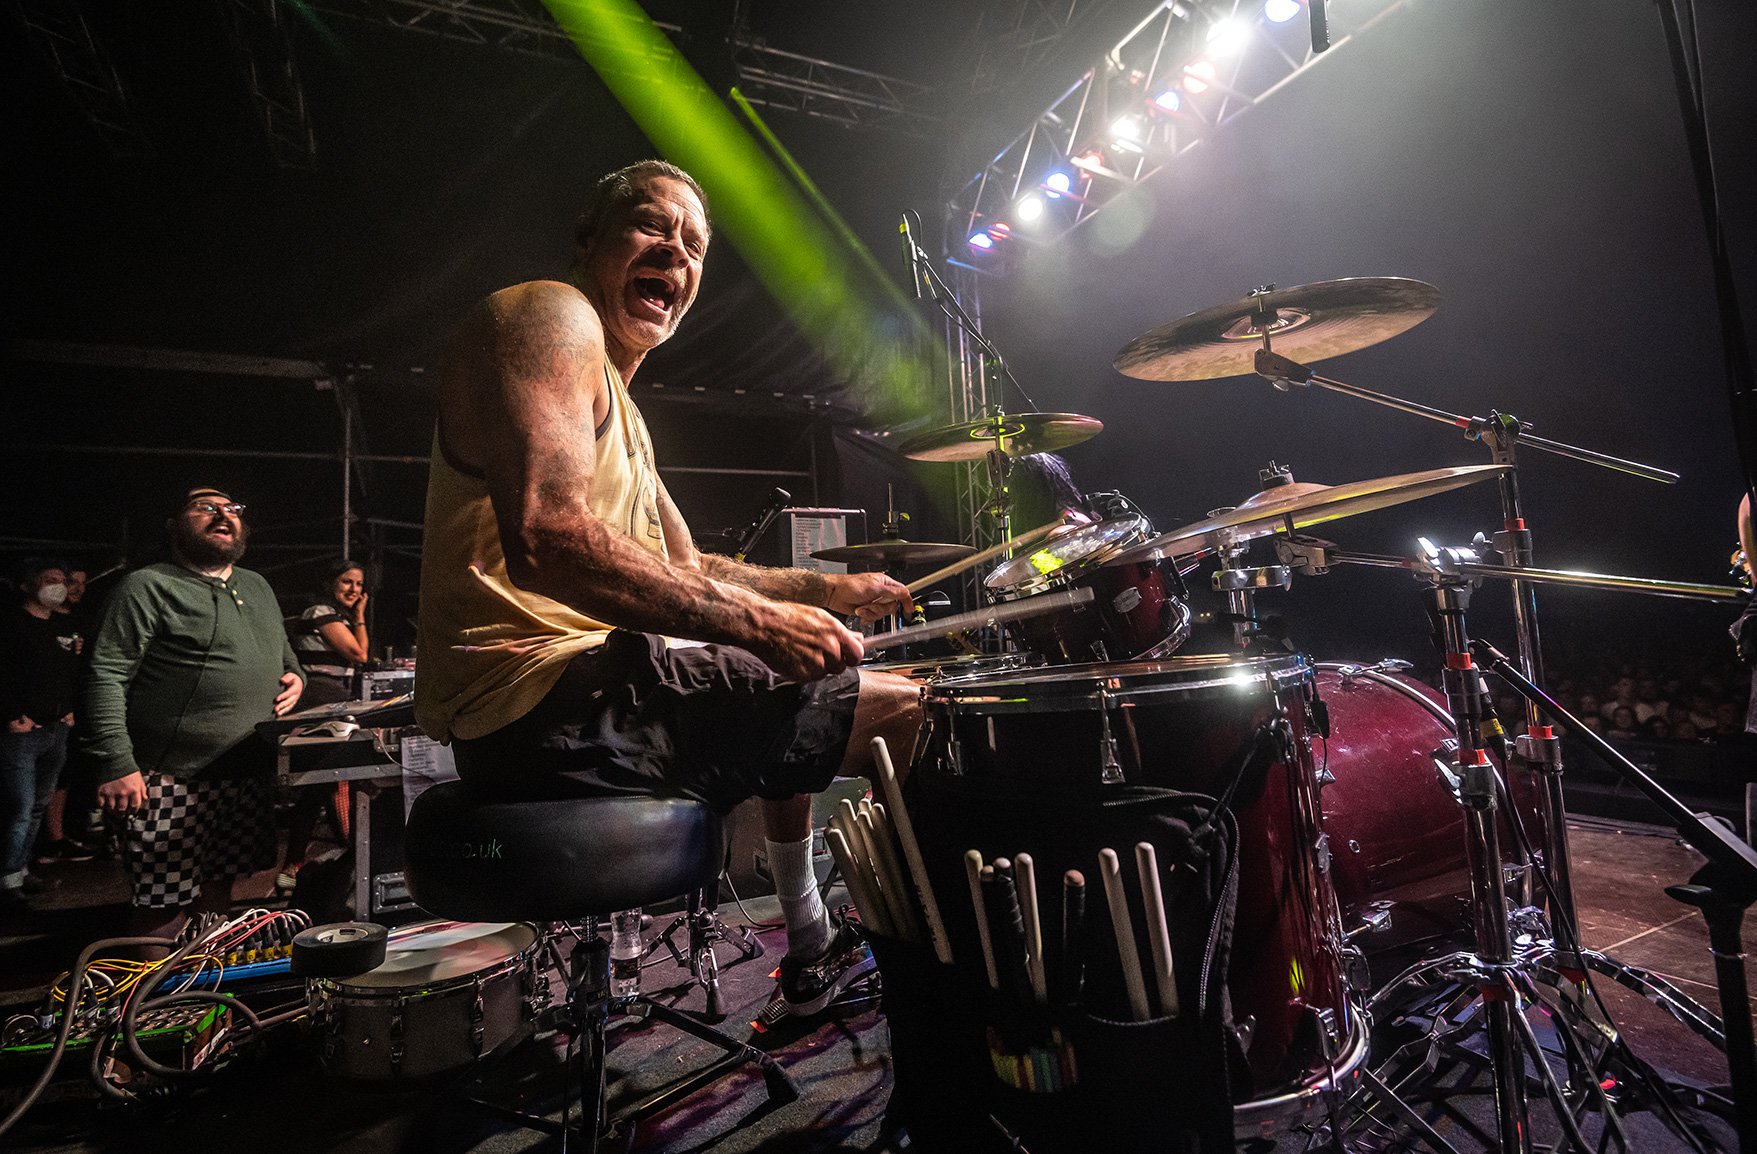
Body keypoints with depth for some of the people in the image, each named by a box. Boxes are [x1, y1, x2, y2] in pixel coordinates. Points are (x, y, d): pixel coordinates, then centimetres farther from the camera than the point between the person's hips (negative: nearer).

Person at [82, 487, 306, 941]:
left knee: (220, 886, 18)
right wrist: (117, 765, -20)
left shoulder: (258, 587, 16)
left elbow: (284, 651, 29)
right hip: (172, 781, -7)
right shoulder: (149, 587, -7)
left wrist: (295, 675, 6)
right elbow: (106, 677, -13)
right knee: (165, 904, 0)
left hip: (250, 778, 7)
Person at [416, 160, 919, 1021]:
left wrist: (826, 590, 17)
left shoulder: (619, 409, 23)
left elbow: (687, 572, 25)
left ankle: (812, 951, 37)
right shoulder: (551, 315, -8)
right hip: (549, 699, -11)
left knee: (792, 706, 30)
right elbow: (547, 541, -25)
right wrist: (755, 621, -22)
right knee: (905, 712, -9)